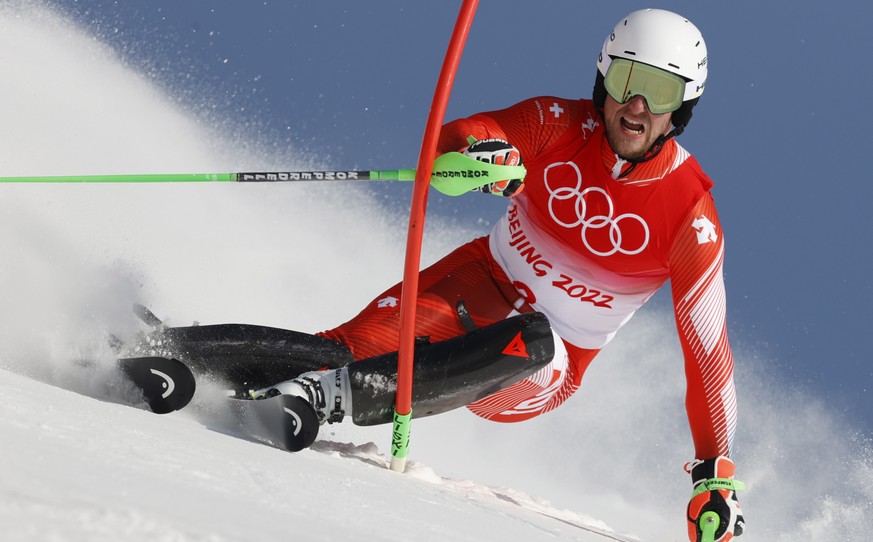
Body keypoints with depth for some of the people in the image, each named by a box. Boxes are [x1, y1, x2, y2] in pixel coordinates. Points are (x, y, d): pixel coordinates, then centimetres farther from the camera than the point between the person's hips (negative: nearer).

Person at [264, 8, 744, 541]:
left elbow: (708, 348, -12)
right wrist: (477, 150, -53)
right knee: (377, 335, -30)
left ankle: (334, 392, -41)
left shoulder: (690, 215, -17)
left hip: (554, 362, -2)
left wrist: (716, 474, -14)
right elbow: (452, 139, -27)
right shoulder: (560, 126, -12)